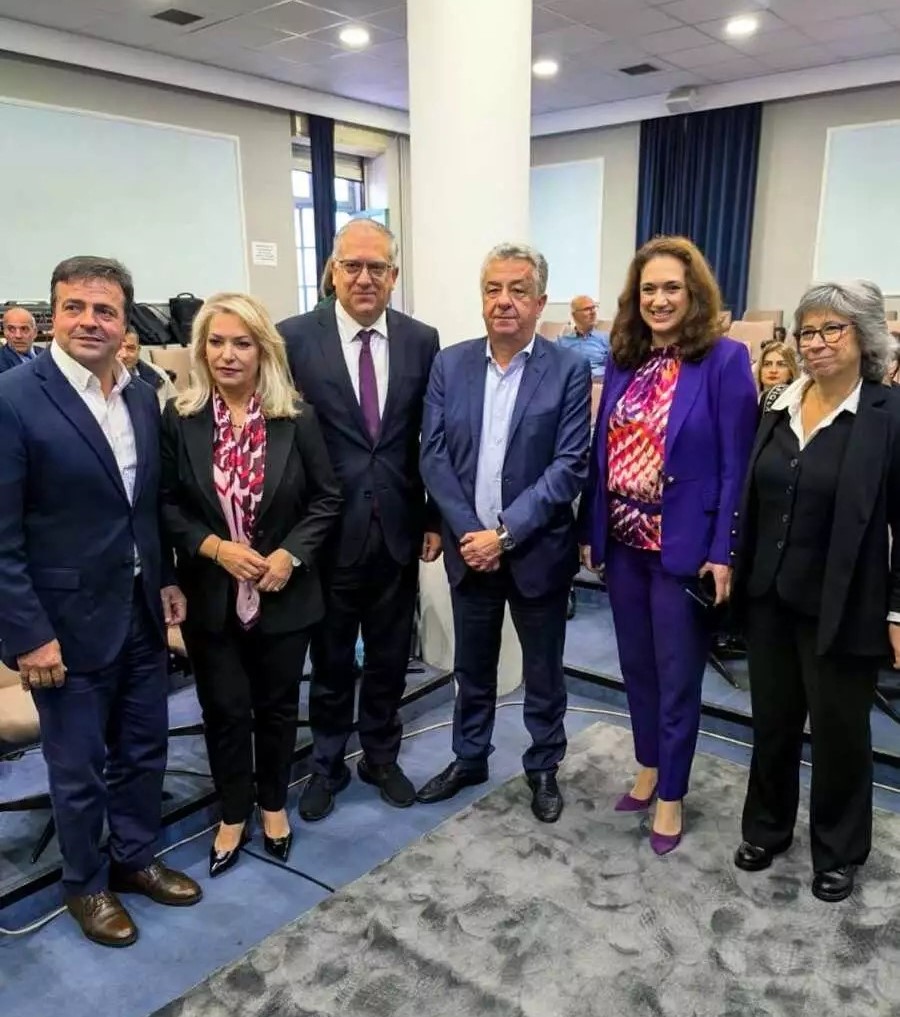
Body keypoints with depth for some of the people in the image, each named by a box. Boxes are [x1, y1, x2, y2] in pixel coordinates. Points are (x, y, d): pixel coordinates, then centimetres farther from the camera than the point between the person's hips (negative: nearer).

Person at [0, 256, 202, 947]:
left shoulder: (143, 398, 3)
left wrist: (167, 579, 8)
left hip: (142, 612, 6)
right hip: (68, 621, -5)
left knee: (144, 748, 19)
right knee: (78, 766, 13)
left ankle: (135, 858, 42)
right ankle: (86, 883, 36)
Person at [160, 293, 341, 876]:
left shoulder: (297, 419, -8)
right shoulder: (179, 419, -6)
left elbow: (326, 499, -3)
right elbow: (166, 504, -2)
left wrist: (290, 554, -15)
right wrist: (215, 548, -16)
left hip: (284, 593, 0)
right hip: (211, 595, 0)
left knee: (278, 705, 16)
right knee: (225, 710, 12)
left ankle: (273, 804, 40)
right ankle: (233, 814, 35)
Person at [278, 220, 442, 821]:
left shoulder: (421, 340, 0)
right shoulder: (295, 338, -8)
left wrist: (434, 519, 4)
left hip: (398, 531, 2)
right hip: (329, 533, -2)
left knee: (390, 658, 17)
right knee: (331, 660, 15)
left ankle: (381, 757, 39)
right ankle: (328, 764, 37)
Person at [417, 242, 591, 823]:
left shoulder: (569, 371, -8)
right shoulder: (450, 364, 1)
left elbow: (571, 466, -13)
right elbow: (434, 455, -2)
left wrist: (506, 533, -18)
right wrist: (467, 532, -12)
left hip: (538, 551, -2)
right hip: (469, 547, 3)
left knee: (543, 671, 14)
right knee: (472, 667, 19)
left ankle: (544, 768, 36)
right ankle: (469, 759, 39)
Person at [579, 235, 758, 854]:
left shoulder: (725, 360, -10)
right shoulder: (624, 360, 6)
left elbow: (735, 465, -11)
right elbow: (602, 451, 8)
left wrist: (723, 553, -14)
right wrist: (590, 530, 5)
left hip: (684, 547, -5)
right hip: (624, 544, 5)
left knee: (677, 678, 9)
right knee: (637, 667, 18)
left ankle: (671, 795, 28)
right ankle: (649, 769, 39)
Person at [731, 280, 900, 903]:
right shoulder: (783, 407, 4)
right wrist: (737, 571, 9)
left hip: (841, 607, -4)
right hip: (771, 597, 5)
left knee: (839, 731, 12)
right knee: (772, 722, 17)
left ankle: (839, 851, 34)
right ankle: (767, 827, 38)